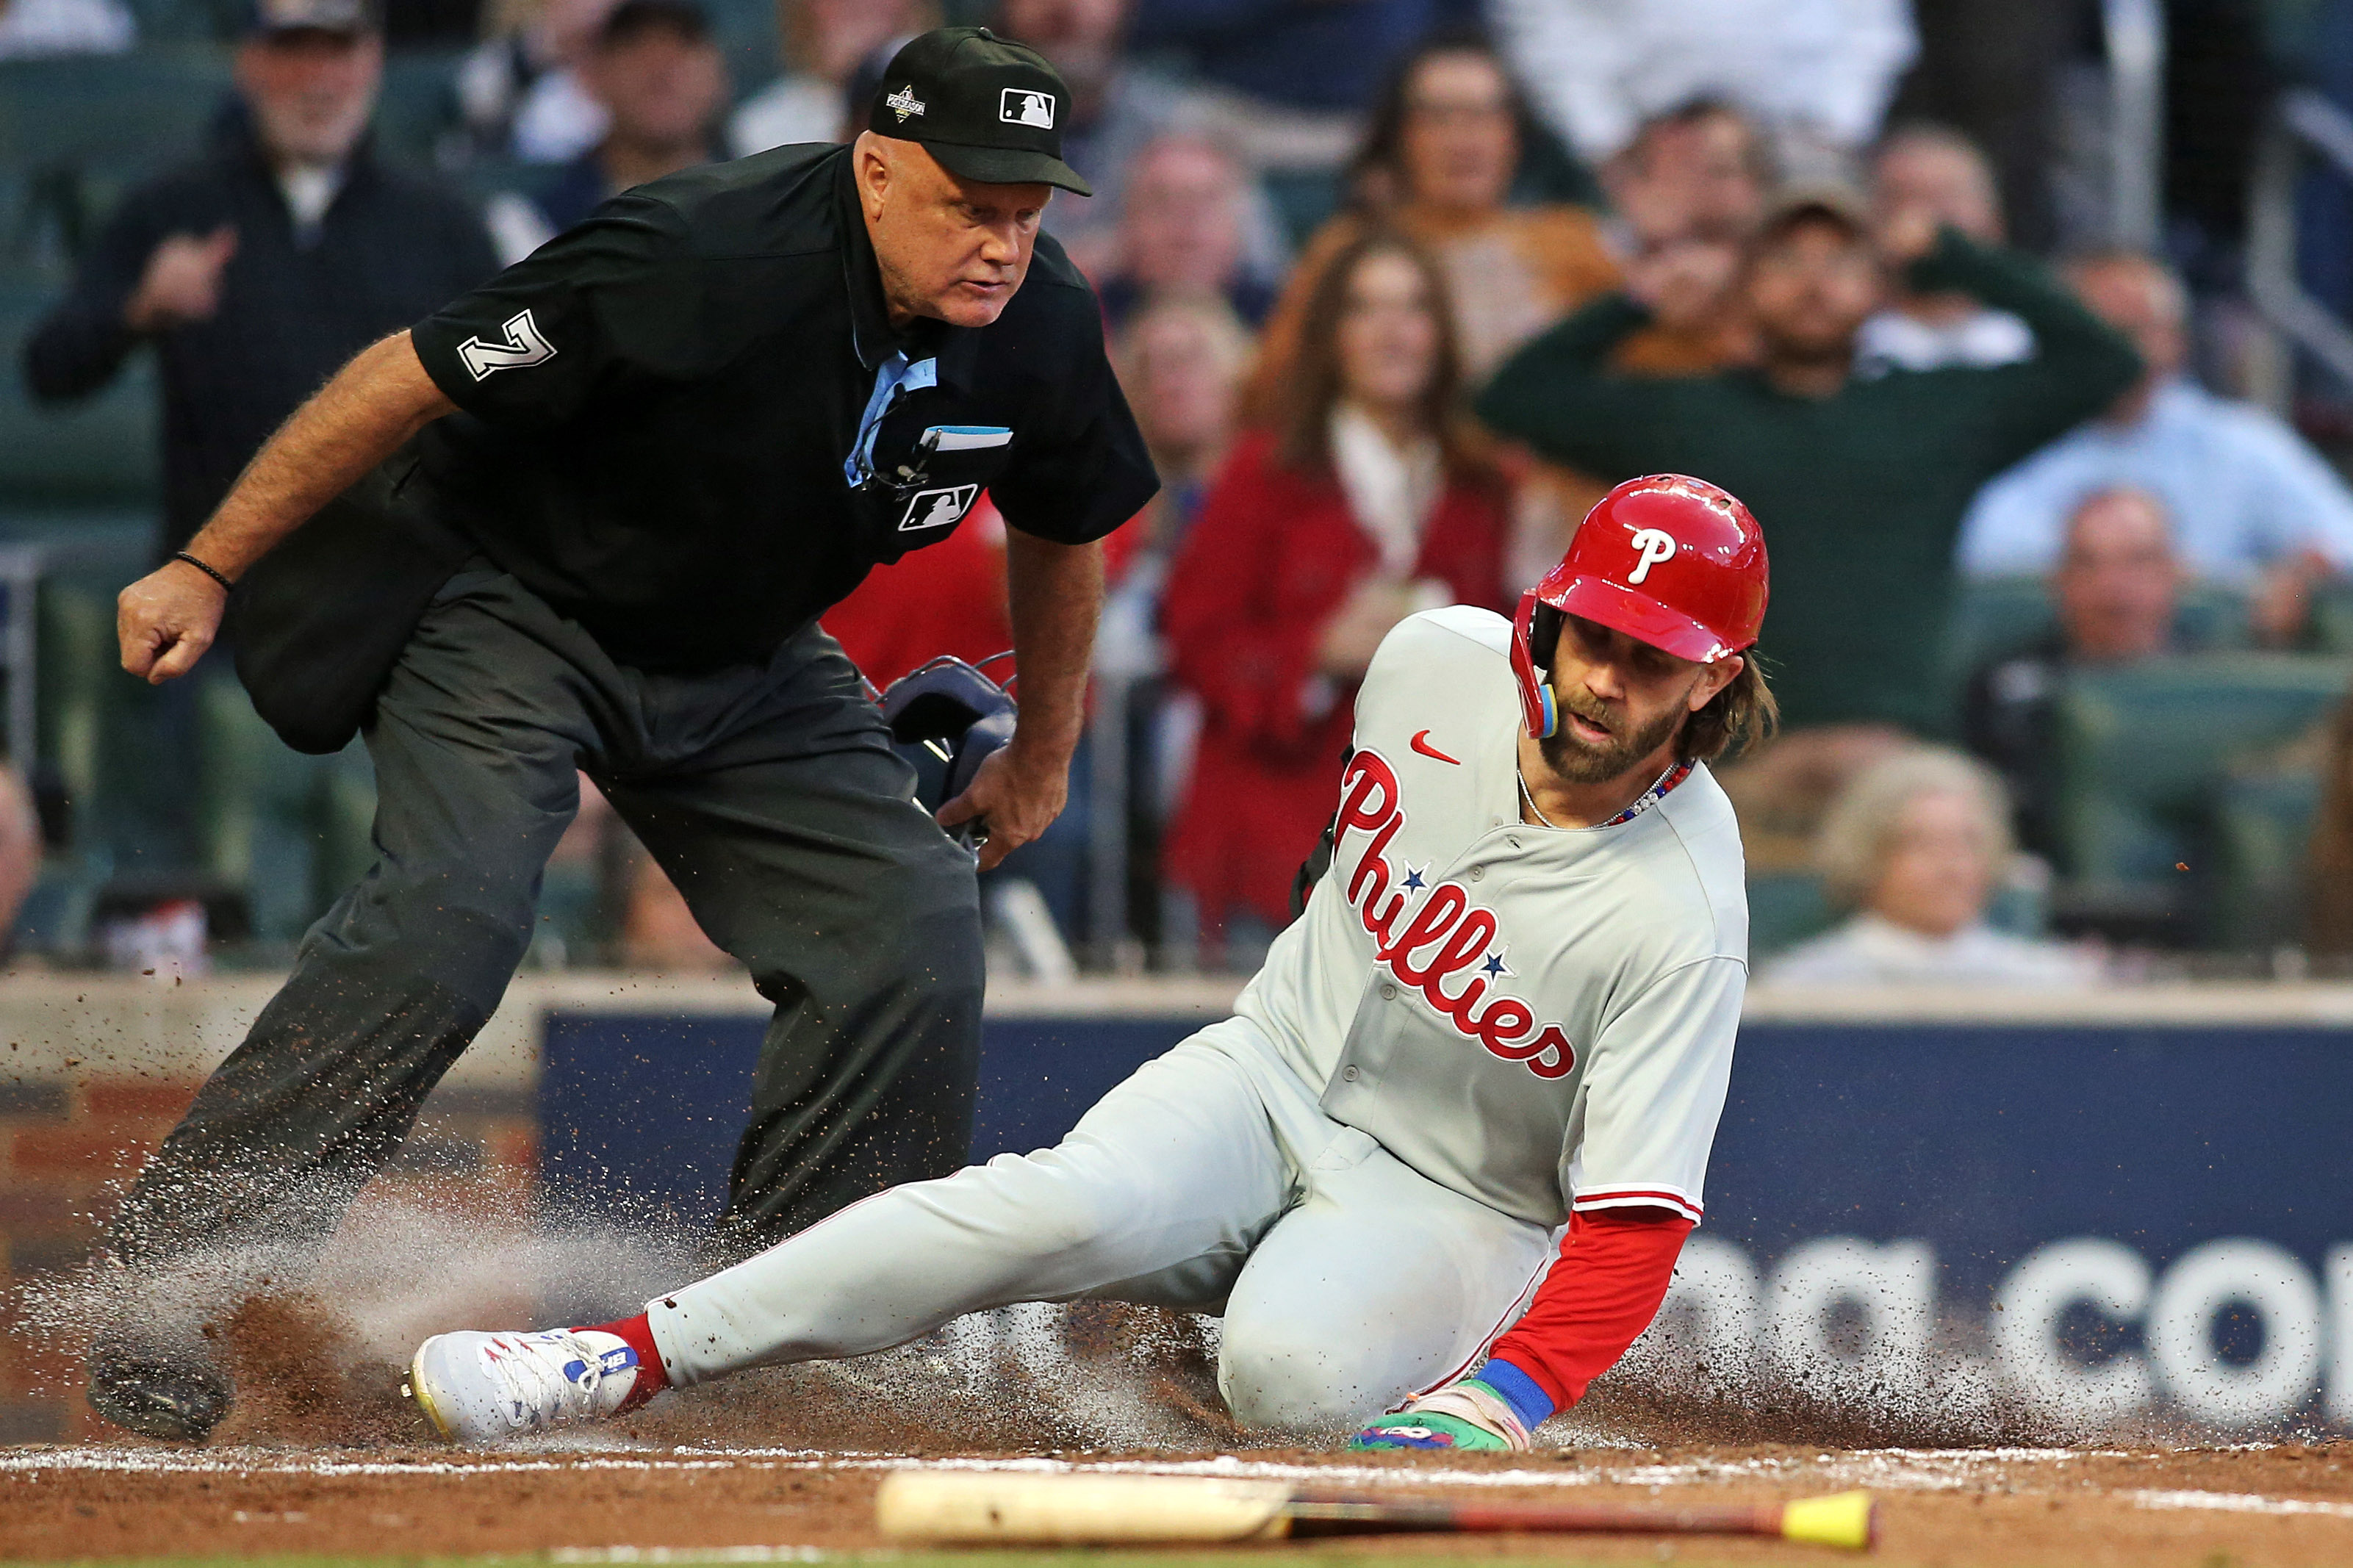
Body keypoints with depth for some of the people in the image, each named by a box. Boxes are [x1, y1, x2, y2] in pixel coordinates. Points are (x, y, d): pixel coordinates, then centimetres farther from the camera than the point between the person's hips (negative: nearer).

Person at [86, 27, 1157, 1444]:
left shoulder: (1043, 328, -14)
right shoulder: (698, 260, -32)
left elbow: (1065, 528, 9)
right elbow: (417, 377, -23)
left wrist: (1043, 760, 20)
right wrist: (208, 569, -19)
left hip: (744, 664, 6)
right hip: (505, 597, -6)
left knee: (914, 928, -8)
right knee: (455, 913, -27)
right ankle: (176, 1268, -22)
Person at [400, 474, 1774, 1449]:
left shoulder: (1681, 923, -25)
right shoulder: (1436, 660, -11)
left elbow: (1637, 1225, -28)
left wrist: (1504, 1398, -44)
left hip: (1455, 1208, -3)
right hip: (1273, 1073, 4)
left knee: (1295, 1373, -37)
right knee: (1074, 1208, -29)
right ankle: (622, 1358, -31)